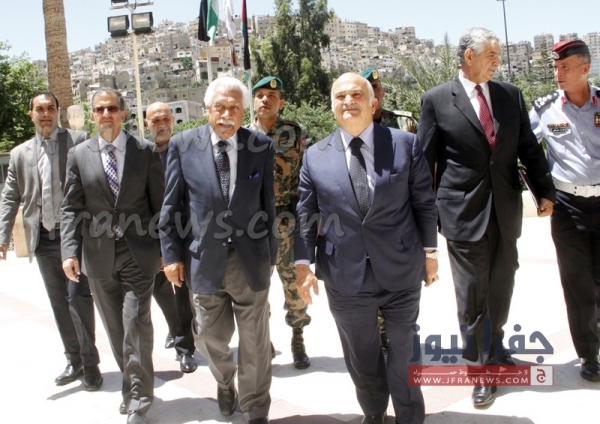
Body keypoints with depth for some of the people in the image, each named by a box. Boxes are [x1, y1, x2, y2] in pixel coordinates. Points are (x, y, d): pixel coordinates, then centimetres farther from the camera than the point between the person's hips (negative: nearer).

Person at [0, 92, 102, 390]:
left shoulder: (79, 140, -1)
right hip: (43, 240, 5)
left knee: (77, 297, -7)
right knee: (59, 303, 12)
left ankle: (89, 362, 8)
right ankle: (74, 360, 25)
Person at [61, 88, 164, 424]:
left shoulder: (145, 150, 0)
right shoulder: (79, 155, 5)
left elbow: (160, 203, 1)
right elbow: (72, 208, 5)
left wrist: (166, 248, 0)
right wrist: (70, 251, -5)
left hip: (138, 253, -3)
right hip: (99, 255, 3)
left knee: (136, 324, -6)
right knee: (116, 329, 12)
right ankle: (133, 387, 30)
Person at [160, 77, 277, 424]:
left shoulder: (262, 146, -3)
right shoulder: (183, 145, -3)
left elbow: (268, 204, 2)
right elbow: (172, 205, 0)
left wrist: (271, 253, 6)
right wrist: (172, 254, -2)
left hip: (251, 259, 0)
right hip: (204, 259, 1)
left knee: (255, 342, 9)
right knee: (210, 338, 15)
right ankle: (225, 383, 47)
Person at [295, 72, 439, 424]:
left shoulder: (406, 144, -1)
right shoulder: (315, 156, 1)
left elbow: (424, 203, 2)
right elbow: (306, 215, 4)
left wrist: (430, 251, 3)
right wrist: (303, 264, -1)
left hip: (401, 272, -1)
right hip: (345, 277, 1)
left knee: (403, 352, 14)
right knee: (362, 358, 16)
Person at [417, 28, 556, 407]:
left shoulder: (511, 95, 8)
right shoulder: (437, 100, -3)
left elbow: (529, 147, 11)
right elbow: (425, 161, -1)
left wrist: (546, 191, 7)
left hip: (506, 209, 4)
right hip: (464, 212, -4)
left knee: (501, 287, 15)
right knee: (472, 294, 4)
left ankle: (494, 348, 38)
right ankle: (482, 367, 20)